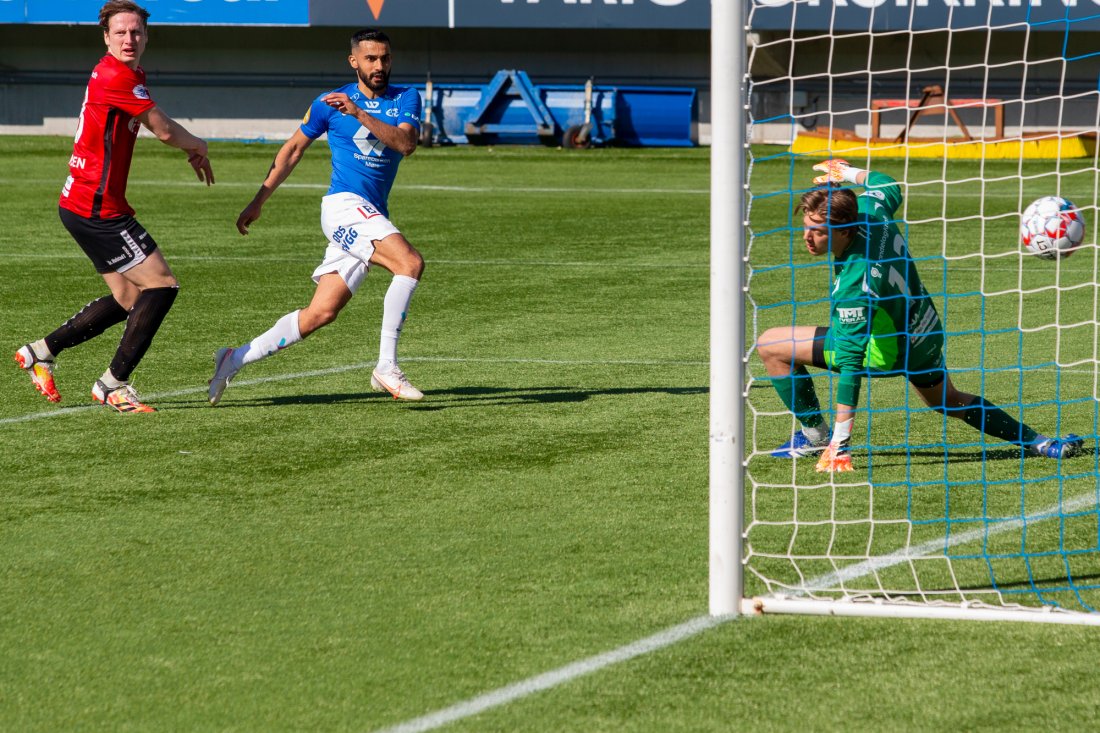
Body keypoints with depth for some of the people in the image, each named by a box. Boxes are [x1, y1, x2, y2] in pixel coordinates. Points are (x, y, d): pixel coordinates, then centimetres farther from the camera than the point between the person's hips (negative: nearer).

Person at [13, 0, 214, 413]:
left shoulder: (129, 76, 14)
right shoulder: (116, 77, -17)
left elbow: (158, 126, 32)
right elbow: (164, 131, -13)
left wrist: (190, 149, 19)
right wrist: (197, 146, 6)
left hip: (84, 205, 10)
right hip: (96, 209, -10)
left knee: (129, 298, 15)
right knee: (162, 285, -9)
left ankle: (41, 352, 23)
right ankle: (113, 385, -4)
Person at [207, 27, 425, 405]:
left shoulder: (406, 99, 7)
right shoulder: (329, 103, 2)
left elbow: (405, 144, -11)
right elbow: (294, 148, 13)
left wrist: (359, 114, -23)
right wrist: (258, 201, 13)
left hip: (372, 216, 4)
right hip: (345, 205, -4)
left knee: (320, 314, 1)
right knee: (411, 262, -28)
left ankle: (236, 359, 13)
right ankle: (386, 368, -26)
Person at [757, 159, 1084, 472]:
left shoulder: (854, 286, -39)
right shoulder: (869, 211, -19)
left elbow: (850, 364, -38)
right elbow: (889, 186, 7)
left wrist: (840, 443, -36)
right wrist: (849, 174, 19)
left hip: (888, 352, -9)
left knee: (771, 345, -9)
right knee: (947, 401, 35)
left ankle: (815, 435, 7)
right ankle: (1038, 443, 32)